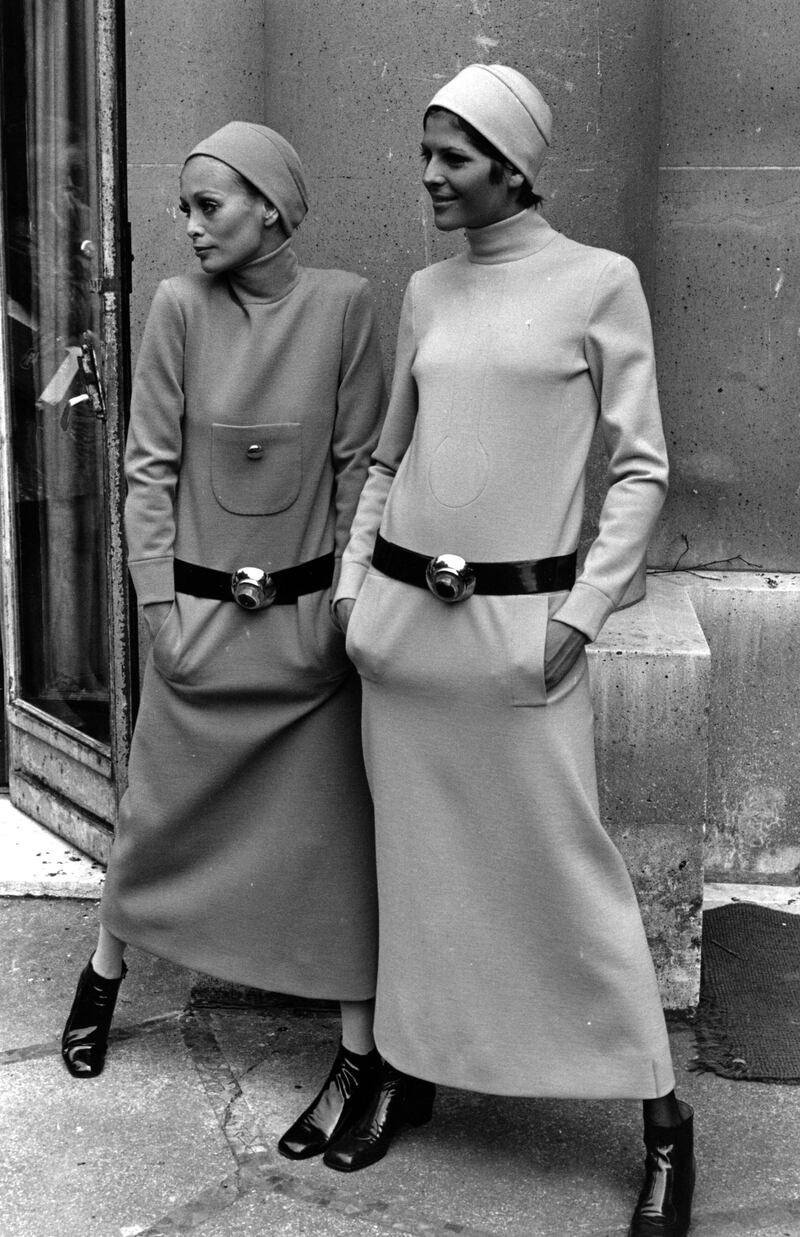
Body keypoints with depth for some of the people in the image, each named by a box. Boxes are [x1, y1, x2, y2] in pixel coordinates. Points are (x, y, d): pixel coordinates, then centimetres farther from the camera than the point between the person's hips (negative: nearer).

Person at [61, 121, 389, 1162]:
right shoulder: (181, 307, -4)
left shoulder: (342, 304, -6)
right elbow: (150, 466, -2)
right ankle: (105, 969, 42)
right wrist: (159, 603, -4)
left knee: (328, 829, 5)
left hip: (307, 617, -1)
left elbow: (359, 463, -2)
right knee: (160, 808, 15)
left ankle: (360, 1052, 18)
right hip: (199, 609, 1)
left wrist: (346, 596, -4)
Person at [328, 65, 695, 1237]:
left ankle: (663, 1116, 13)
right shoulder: (426, 291, 10)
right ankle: (408, 1063, 28)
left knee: (563, 859, -1)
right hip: (400, 609, 5)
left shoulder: (599, 281, -4)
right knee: (415, 849, 12)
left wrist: (579, 617, -10)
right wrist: (351, 579, 12)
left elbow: (642, 469, -4)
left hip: (519, 620, -5)